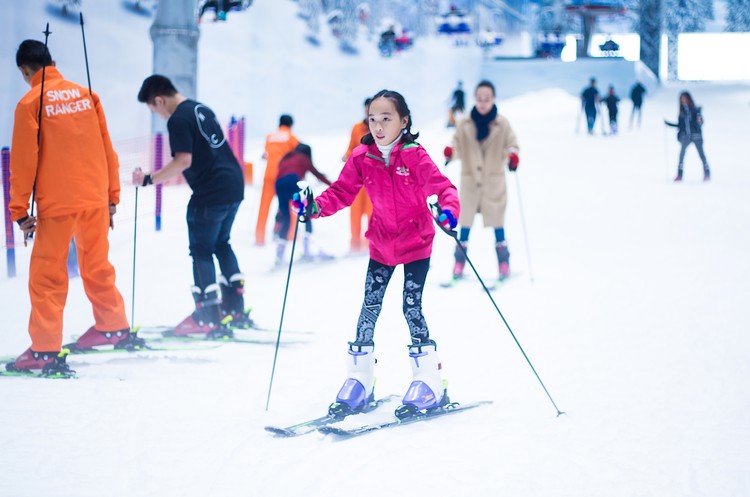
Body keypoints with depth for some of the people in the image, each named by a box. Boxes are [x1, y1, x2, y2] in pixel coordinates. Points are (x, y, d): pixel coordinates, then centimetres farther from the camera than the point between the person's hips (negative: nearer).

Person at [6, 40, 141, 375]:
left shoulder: (30, 104, -7)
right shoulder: (85, 95, 7)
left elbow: (23, 160, -6)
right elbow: (106, 149, 11)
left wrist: (20, 210, -1)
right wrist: (111, 196, 18)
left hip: (56, 203, -5)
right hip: (95, 198, 5)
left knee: (47, 274, 0)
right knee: (97, 266, 20)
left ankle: (45, 350, -3)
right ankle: (114, 328, 30)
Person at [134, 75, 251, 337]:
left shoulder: (178, 120, -13)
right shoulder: (202, 109, 15)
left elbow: (183, 160, -22)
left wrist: (149, 179, -19)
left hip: (210, 192, -9)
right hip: (234, 185, 9)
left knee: (201, 251, 0)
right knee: (221, 244, 20)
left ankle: (209, 317, -2)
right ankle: (236, 309, 22)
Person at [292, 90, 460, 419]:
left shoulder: (414, 157, -17)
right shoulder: (362, 158, -5)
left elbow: (442, 186, -20)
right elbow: (342, 192, 0)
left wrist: (449, 210, -41)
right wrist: (316, 207, -18)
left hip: (415, 244, -4)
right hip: (381, 244, 4)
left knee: (412, 308, -7)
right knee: (369, 308, 5)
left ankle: (428, 383, 3)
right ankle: (359, 382, 13)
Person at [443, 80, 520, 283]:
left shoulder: (502, 124, -5)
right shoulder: (464, 124, -3)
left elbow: (511, 144, 1)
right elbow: (458, 144, 5)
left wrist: (512, 155, -20)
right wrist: (450, 151, -16)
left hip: (494, 180, -1)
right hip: (470, 178, 1)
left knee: (497, 219, 5)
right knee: (465, 219, 6)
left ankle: (503, 261, 17)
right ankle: (460, 261, 14)